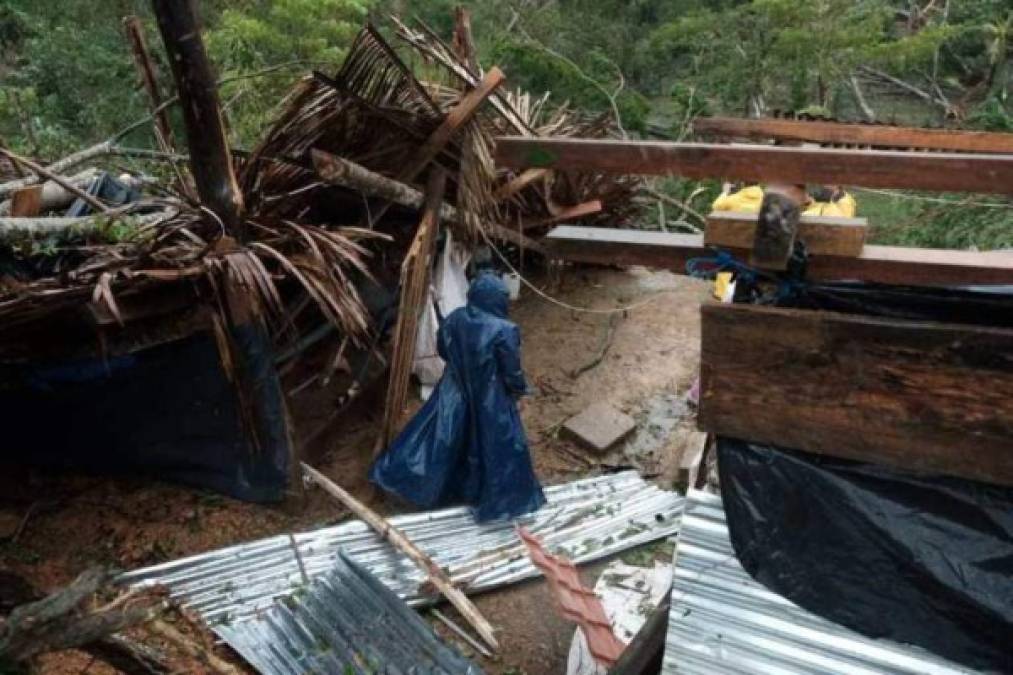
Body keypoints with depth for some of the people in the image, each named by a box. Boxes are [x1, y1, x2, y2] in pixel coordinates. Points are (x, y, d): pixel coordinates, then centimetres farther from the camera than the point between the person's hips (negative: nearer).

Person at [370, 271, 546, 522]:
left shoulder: (455, 318, -10)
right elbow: (512, 372, -17)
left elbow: (442, 349, 6)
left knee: (442, 439, 20)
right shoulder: (505, 330, -26)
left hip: (454, 393, 5)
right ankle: (500, 499, 29)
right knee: (495, 447, 14)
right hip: (491, 402, -4)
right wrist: (519, 390, 3)